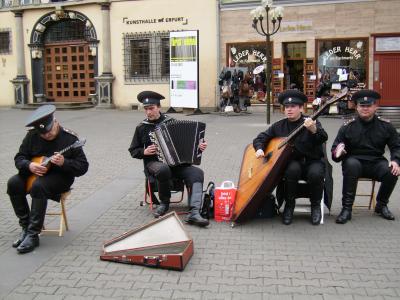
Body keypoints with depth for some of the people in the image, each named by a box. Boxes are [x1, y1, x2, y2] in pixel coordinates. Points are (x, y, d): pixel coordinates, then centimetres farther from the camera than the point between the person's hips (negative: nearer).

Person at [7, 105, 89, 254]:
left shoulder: (69, 138, -13)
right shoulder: (32, 136, -1)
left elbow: (83, 167, -12)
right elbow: (19, 157, 6)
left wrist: (64, 163, -31)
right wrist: (29, 165, -17)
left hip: (59, 176, -5)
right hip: (34, 173, 5)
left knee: (38, 186, -34)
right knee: (13, 183, -21)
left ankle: (33, 235, -25)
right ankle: (26, 227, -7)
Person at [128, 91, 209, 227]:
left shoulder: (171, 122, 8)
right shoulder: (141, 127, 6)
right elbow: (133, 151, 13)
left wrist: (199, 145, -7)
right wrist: (144, 152, -8)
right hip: (154, 163, -2)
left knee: (197, 173, -25)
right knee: (163, 169, -38)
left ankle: (194, 212, -37)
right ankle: (164, 203, -12)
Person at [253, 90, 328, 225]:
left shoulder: (311, 122, -3)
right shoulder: (279, 126, 7)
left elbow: (323, 138, -22)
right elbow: (260, 138, 14)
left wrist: (314, 130, -45)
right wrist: (260, 149, -8)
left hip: (312, 161, -1)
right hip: (291, 162, 2)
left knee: (315, 173, -33)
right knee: (293, 169, -33)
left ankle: (316, 205, -5)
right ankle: (289, 205, -11)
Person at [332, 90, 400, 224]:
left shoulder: (385, 125, 3)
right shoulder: (348, 126, -2)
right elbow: (335, 150, -1)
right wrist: (338, 152, -27)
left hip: (376, 163, 2)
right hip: (355, 161, -2)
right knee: (351, 164, -36)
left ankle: (381, 205, 4)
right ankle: (346, 208, -25)